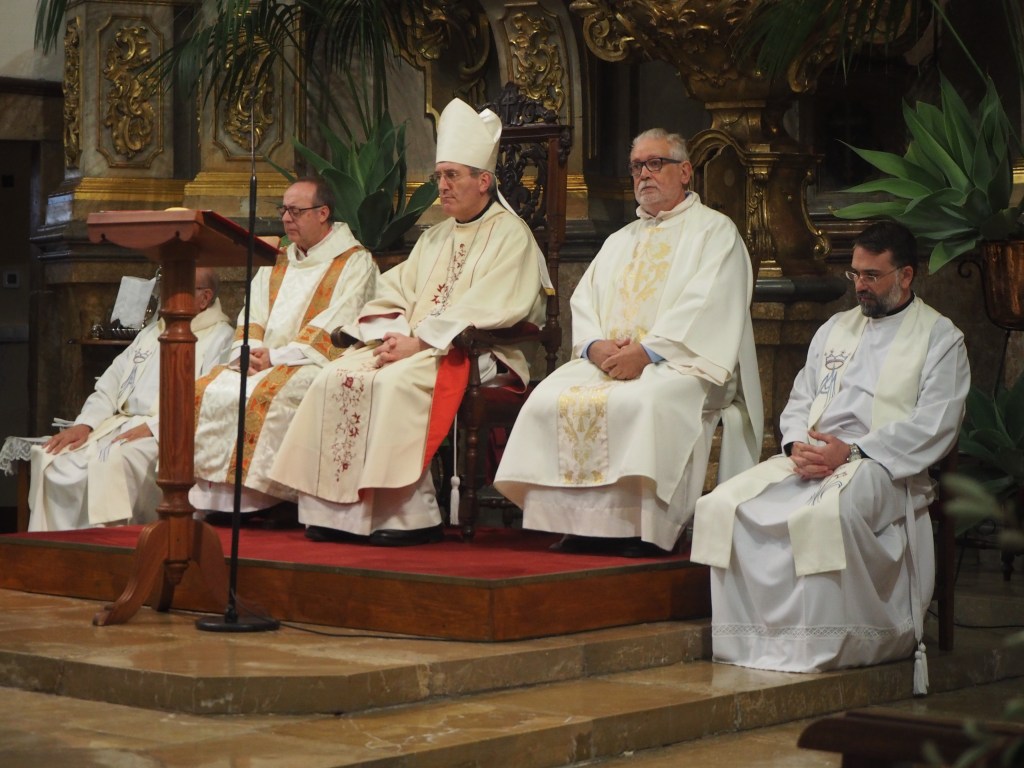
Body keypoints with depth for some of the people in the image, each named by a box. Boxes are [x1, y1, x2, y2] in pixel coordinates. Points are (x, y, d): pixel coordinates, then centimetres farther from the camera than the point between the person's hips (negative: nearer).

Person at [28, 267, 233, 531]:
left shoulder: (220, 339, 2)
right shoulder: (150, 334, 27)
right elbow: (110, 385, 21)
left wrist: (152, 428, -20)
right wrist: (85, 424, 2)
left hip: (165, 437, -7)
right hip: (118, 424, 7)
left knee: (113, 461, -36)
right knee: (51, 458, -16)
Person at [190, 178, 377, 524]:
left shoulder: (355, 262, 0)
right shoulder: (275, 265, 23)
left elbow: (335, 327, -12)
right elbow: (252, 315, 16)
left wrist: (277, 357, -17)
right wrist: (250, 350, -7)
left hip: (315, 366, -7)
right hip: (261, 364, 7)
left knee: (268, 394, -34)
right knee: (207, 390, -16)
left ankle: (267, 494, -29)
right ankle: (219, 497, -19)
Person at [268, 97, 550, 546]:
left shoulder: (511, 235, 0)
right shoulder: (434, 238, 24)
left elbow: (484, 311, -13)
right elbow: (394, 292, 15)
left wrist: (419, 343, -18)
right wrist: (392, 336, -7)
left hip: (475, 354, -7)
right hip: (409, 346, 8)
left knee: (397, 382, -34)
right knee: (337, 377, -16)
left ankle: (410, 514, -31)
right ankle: (341, 508, -19)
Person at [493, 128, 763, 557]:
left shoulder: (714, 230, 6)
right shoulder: (620, 241, 27)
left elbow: (706, 307, -9)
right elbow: (583, 301, 17)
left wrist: (647, 351, -19)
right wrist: (595, 345, -6)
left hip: (680, 362, -6)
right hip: (606, 361, 6)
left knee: (641, 403, -37)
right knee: (550, 400, -20)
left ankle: (644, 529, -30)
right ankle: (579, 524, -19)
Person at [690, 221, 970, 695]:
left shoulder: (939, 338, 7)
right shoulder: (836, 328, 26)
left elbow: (934, 425, -6)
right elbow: (800, 400, 21)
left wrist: (853, 452, -16)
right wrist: (797, 444, -3)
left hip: (884, 466, -6)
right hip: (812, 457, 6)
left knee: (828, 513, -39)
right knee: (725, 505, -20)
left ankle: (816, 649, -30)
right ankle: (747, 641, -19)